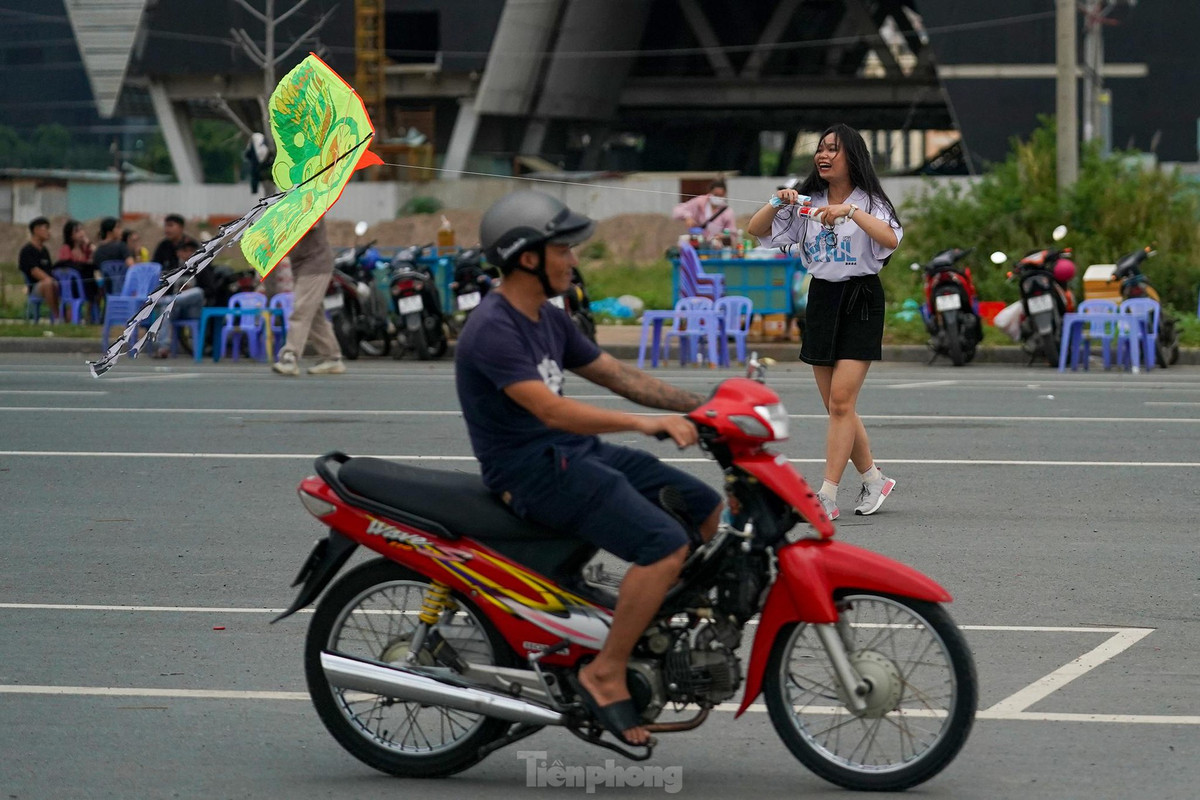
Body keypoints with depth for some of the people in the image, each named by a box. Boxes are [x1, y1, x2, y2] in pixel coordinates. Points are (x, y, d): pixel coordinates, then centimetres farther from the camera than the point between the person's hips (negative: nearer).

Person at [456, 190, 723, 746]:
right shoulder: (492, 330, -18)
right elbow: (550, 410, -28)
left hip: (577, 452, 10)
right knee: (666, 545, -23)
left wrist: (700, 405, 6)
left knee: (708, 510, 8)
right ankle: (605, 674, -14)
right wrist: (642, 423, -37)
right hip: (533, 469, -10)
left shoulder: (549, 319, 13)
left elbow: (615, 375, 16)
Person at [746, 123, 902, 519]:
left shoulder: (869, 201, -6)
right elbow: (755, 230, 4)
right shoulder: (806, 202, 8)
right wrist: (777, 203, -13)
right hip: (821, 299, 6)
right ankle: (873, 479, 24)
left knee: (840, 401, -12)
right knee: (836, 405, 8)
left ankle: (827, 497, -13)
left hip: (860, 301, -6)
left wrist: (852, 212, -34)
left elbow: (891, 239, -25)